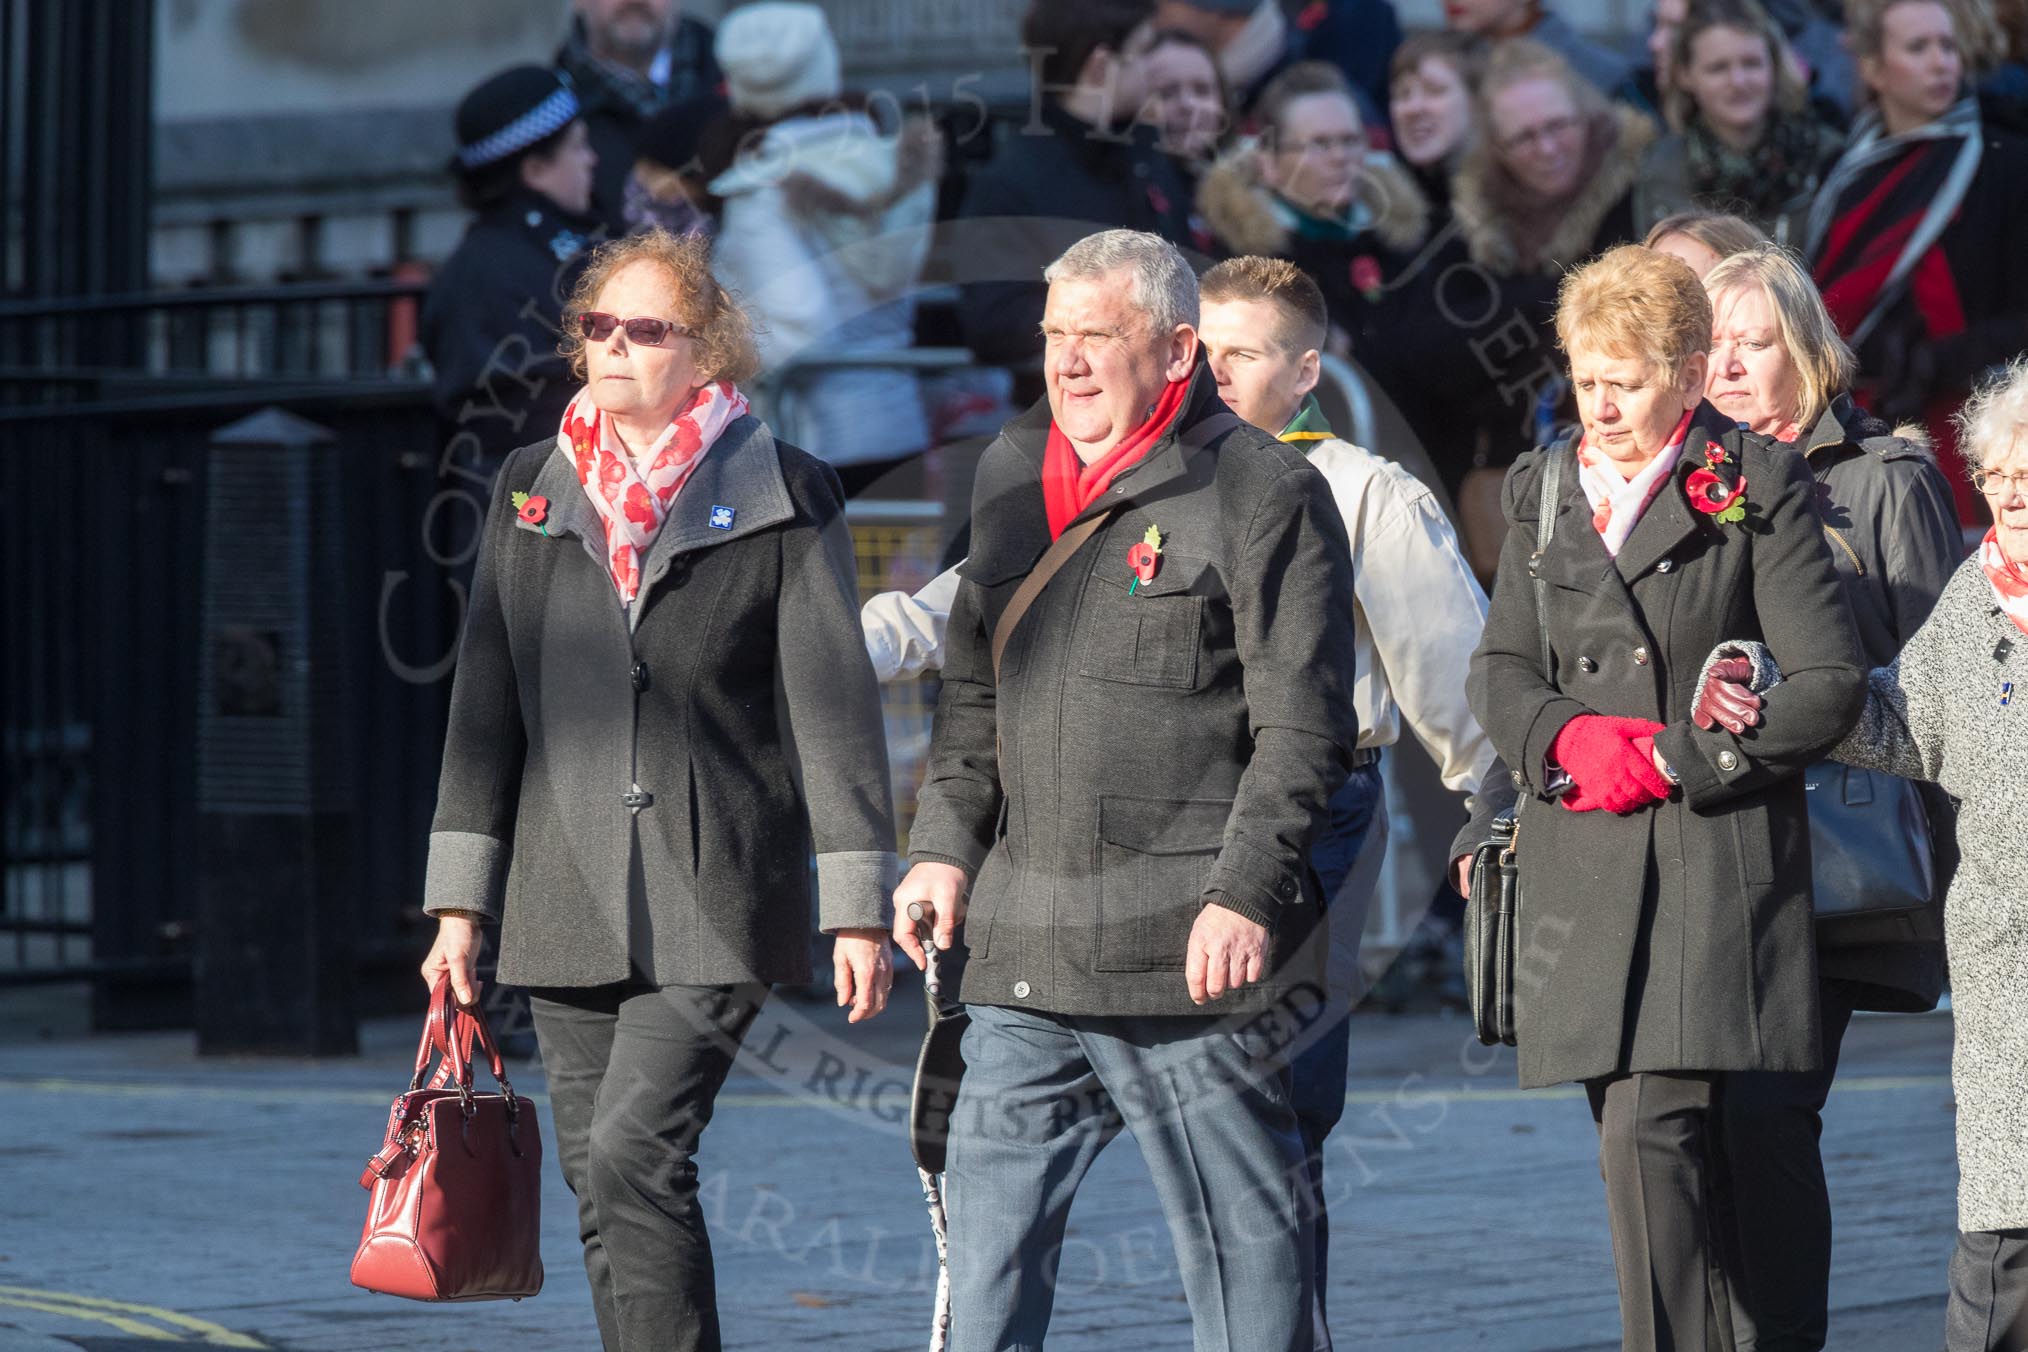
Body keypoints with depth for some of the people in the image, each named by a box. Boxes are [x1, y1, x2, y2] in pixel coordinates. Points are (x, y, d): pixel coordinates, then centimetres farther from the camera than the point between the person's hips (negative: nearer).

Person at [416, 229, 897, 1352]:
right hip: (568, 902, 5)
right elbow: (486, 700, 13)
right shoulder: (530, 491, 12)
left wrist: (856, 904, -6)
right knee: (600, 1189, 4)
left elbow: (833, 705, -1)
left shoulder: (783, 499, 0)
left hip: (717, 901, -4)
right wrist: (460, 898, 8)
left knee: (634, 1150, -18)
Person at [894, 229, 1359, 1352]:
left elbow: (1302, 728, -9)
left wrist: (1246, 895, -16)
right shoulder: (1010, 474, 15)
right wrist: (944, 844, 12)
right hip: (1025, 953, 7)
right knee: (987, 1222, 6)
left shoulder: (1263, 492, -6)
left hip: (1196, 951, -6)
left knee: (1243, 1244, 1)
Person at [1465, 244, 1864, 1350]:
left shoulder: (1758, 490, -2)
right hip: (1581, 872, 5)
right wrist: (1568, 740, -8)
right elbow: (1498, 669, 13)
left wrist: (1668, 757, -11)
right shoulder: (1544, 490, 13)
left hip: (1715, 857, -5)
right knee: (1641, 1145, 8)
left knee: (1651, 1136, -17)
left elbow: (1830, 683, -5)